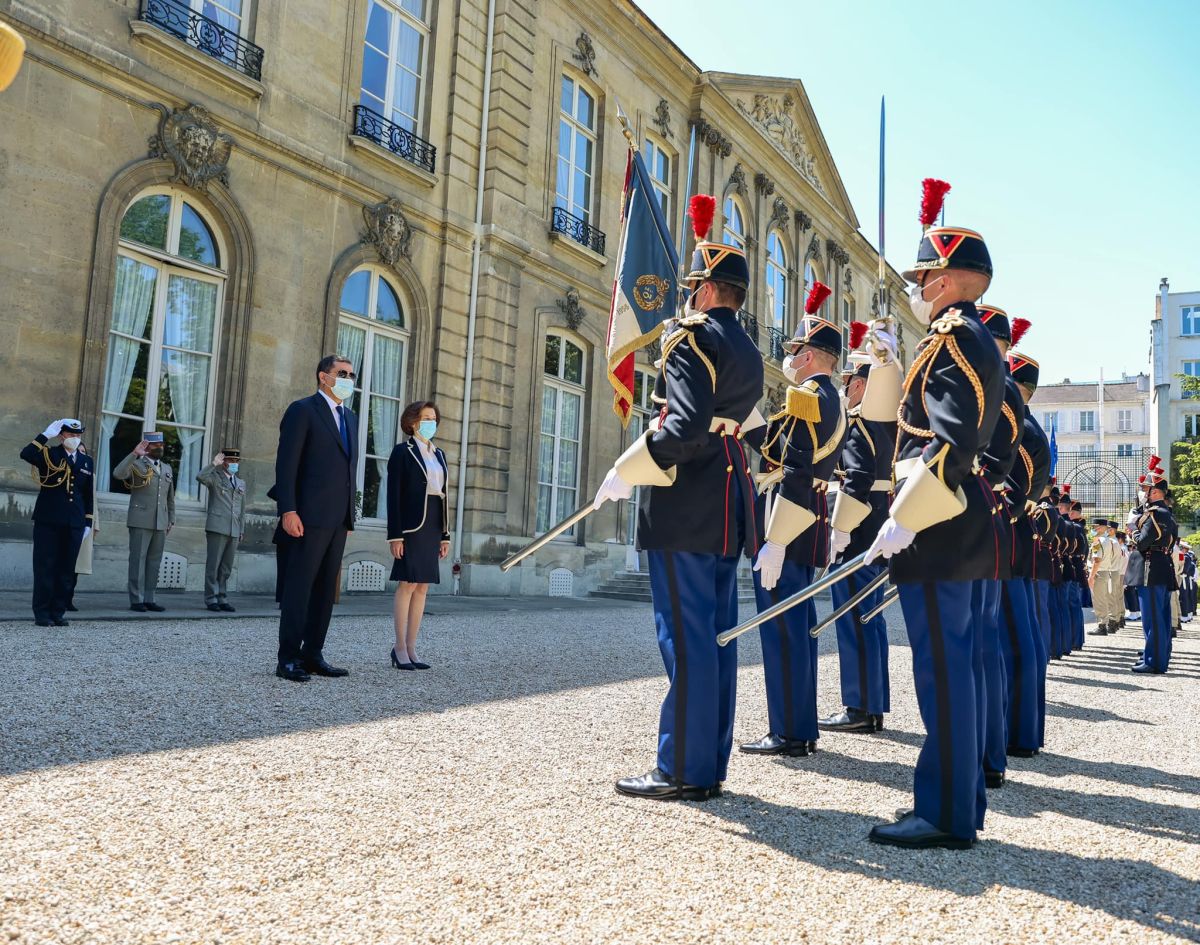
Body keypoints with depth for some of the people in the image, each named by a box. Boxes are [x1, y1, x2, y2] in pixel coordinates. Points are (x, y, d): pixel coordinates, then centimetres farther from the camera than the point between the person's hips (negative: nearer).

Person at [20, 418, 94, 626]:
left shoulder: (87, 462, 14)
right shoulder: (48, 455, 3)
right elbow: (26, 454, -20)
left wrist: (88, 523, 11)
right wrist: (46, 434, -18)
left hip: (74, 524, 4)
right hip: (47, 522, -4)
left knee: (66, 570, 5)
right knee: (45, 567, 0)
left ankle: (58, 612, 13)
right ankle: (42, 613, 6)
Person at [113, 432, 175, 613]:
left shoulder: (167, 468, 17)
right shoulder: (136, 464, 0)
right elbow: (118, 474, -22)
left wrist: (171, 519, 16)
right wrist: (134, 454, -26)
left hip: (160, 523, 5)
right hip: (141, 521, -5)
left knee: (154, 561, 6)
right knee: (138, 560, -2)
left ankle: (149, 599, 11)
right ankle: (136, 600, 2)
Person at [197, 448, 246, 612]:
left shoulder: (241, 484, 19)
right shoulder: (215, 477, 4)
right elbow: (200, 477, -20)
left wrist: (242, 529, 16)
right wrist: (214, 464, -18)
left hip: (234, 531, 5)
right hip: (217, 528, -5)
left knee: (226, 568, 7)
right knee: (213, 565, -3)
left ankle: (222, 599, 13)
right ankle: (211, 599, 3)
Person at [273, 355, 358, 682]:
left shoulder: (350, 418, 19)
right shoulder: (302, 409, -3)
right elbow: (286, 462, -9)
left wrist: (349, 513, 15)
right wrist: (288, 510, -17)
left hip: (339, 518, 7)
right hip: (310, 516, -7)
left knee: (326, 588, 8)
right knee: (299, 586, -5)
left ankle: (312, 654, 14)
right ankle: (288, 658, 0)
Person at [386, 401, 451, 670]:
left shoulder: (439, 454, 17)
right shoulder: (402, 451, -2)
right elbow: (394, 495, -8)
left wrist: (445, 535, 13)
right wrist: (395, 535, -15)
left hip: (433, 526, 7)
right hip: (411, 524, -7)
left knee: (422, 587, 5)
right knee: (408, 584, -8)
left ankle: (411, 648, 9)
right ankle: (400, 649, -2)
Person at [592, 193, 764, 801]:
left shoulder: (691, 336, -9)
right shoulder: (749, 352, 18)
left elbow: (687, 424, -21)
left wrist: (626, 471, -16)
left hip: (686, 505, -9)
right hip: (727, 507, 9)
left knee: (685, 634, -5)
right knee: (716, 632, 10)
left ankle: (684, 770, 1)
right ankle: (711, 763, 17)